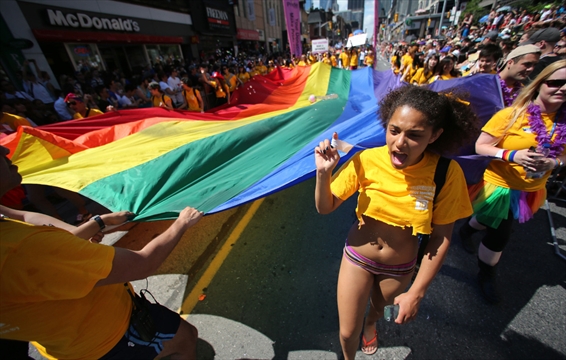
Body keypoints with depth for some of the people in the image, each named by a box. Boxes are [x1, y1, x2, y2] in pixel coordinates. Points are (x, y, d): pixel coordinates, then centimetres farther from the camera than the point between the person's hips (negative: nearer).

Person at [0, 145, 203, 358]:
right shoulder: (26, 249, -42)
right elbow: (142, 264, -31)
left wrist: (103, 221, 13)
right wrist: (182, 223, -16)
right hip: (107, 335, -8)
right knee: (186, 337, 14)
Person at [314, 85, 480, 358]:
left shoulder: (446, 172, -23)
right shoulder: (366, 160, -24)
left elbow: (441, 238, -14)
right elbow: (325, 208, -17)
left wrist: (416, 293, -13)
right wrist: (323, 172, -36)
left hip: (400, 267, 1)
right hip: (358, 255, 0)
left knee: (380, 307, 31)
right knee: (347, 333, 13)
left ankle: (370, 323, 71)